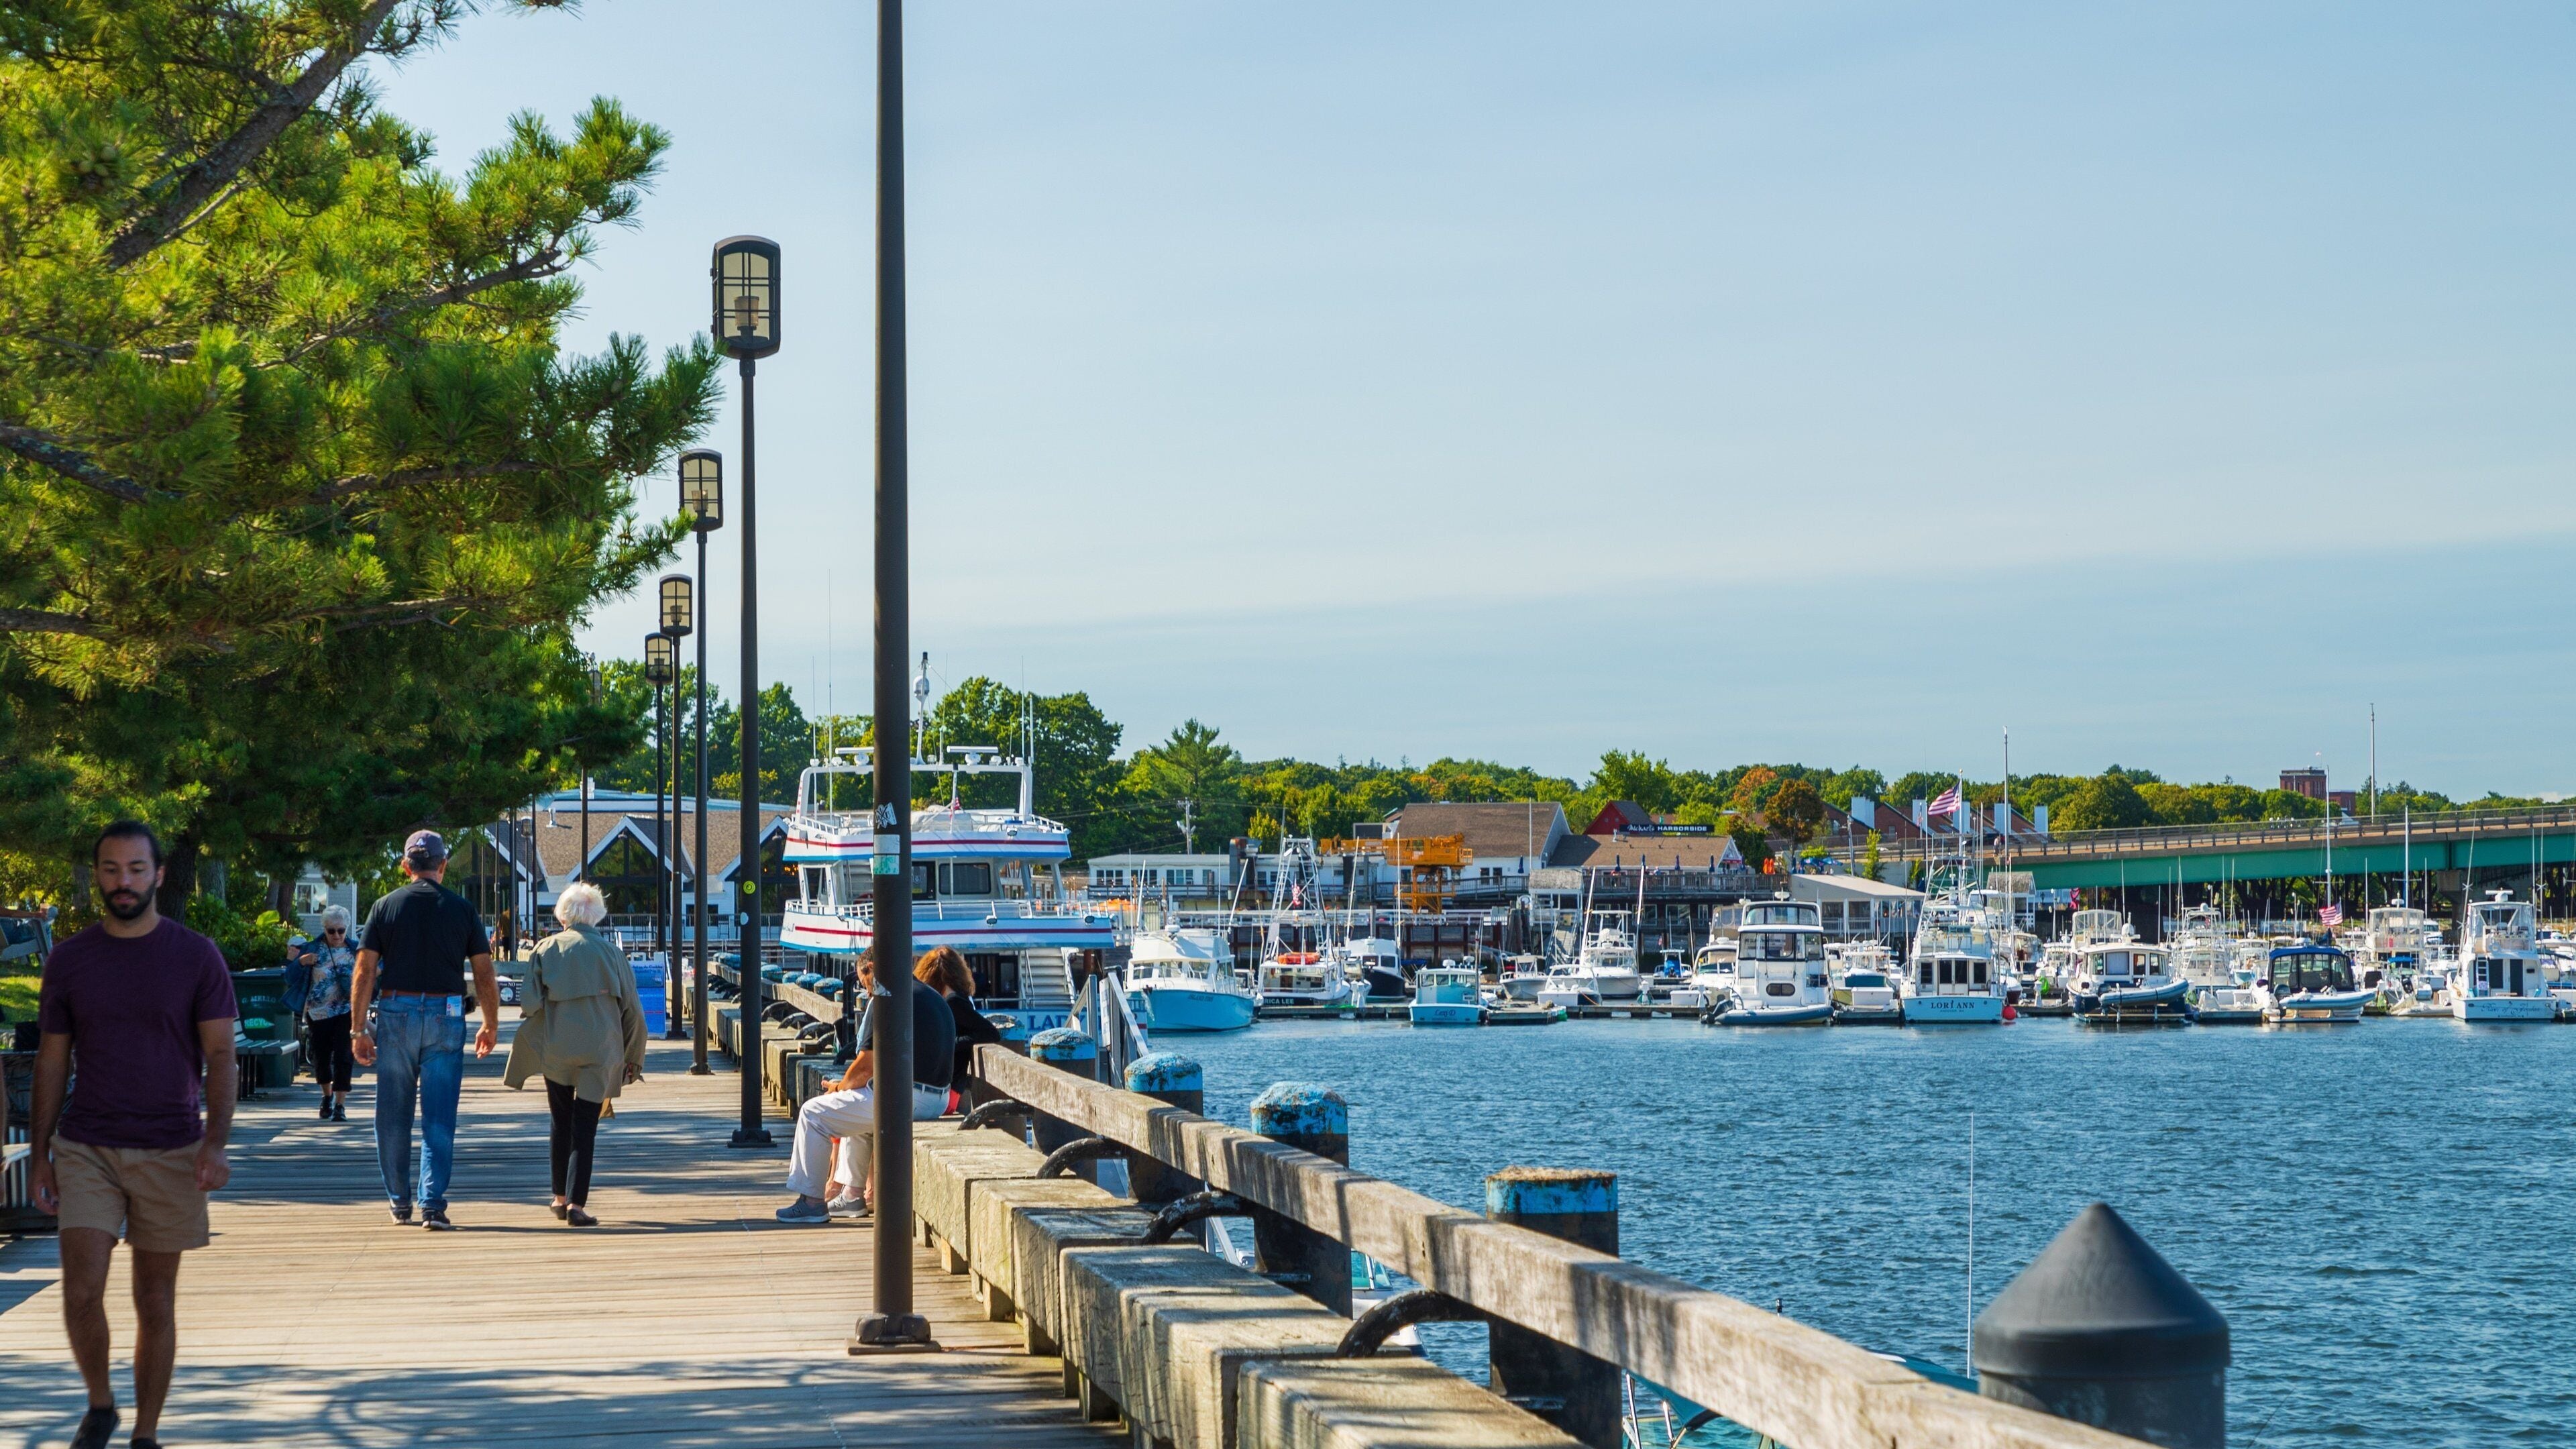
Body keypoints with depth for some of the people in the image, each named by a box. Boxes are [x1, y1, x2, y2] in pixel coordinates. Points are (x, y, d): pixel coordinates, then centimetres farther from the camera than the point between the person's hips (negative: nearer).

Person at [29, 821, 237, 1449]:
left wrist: (216, 1143, -17)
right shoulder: (69, 961, 4)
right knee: (82, 1293, -10)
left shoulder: (196, 957, -2)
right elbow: (52, 1061, 10)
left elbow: (220, 1057, -4)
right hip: (86, 1149, 1)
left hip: (170, 1152, -1)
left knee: (155, 1302, 5)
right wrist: (39, 1153, 7)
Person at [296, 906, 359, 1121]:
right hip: (317, 1013, 1)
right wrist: (300, 962, -22)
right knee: (321, 1057, 12)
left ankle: (340, 1105, -6)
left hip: (345, 1012, -1)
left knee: (342, 1058, -9)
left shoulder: (354, 952, 2)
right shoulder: (314, 950, -1)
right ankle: (327, 1097, 37)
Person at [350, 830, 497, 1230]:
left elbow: (365, 972, -2)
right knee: (439, 1118, 0)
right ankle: (433, 1204, -8)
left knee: (393, 1115, 11)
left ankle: (399, 1201, 20)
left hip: (395, 1016, 0)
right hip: (445, 1017, 0)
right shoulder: (462, 910, 2)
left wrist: (358, 1030, 1)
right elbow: (485, 976, 3)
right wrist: (491, 1025, 14)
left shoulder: (385, 907, 2)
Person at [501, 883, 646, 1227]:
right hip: (600, 1049, -1)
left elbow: (529, 1004, -3)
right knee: (585, 1127, 0)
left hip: (554, 1047, 1)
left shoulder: (546, 949, 3)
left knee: (561, 1124, 17)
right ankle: (576, 1203, -10)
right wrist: (633, 1057, 15)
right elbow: (631, 1007, 6)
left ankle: (561, 1198, 23)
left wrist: (524, 1048, 7)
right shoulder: (610, 951, 4)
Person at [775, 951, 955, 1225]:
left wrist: (840, 1087, 8)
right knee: (855, 1111, 34)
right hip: (938, 1098, 9)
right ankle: (854, 1196, 32)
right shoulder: (935, 999, 16)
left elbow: (867, 1067, -13)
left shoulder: (884, 999, -12)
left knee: (813, 1115, 5)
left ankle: (811, 1201, 7)